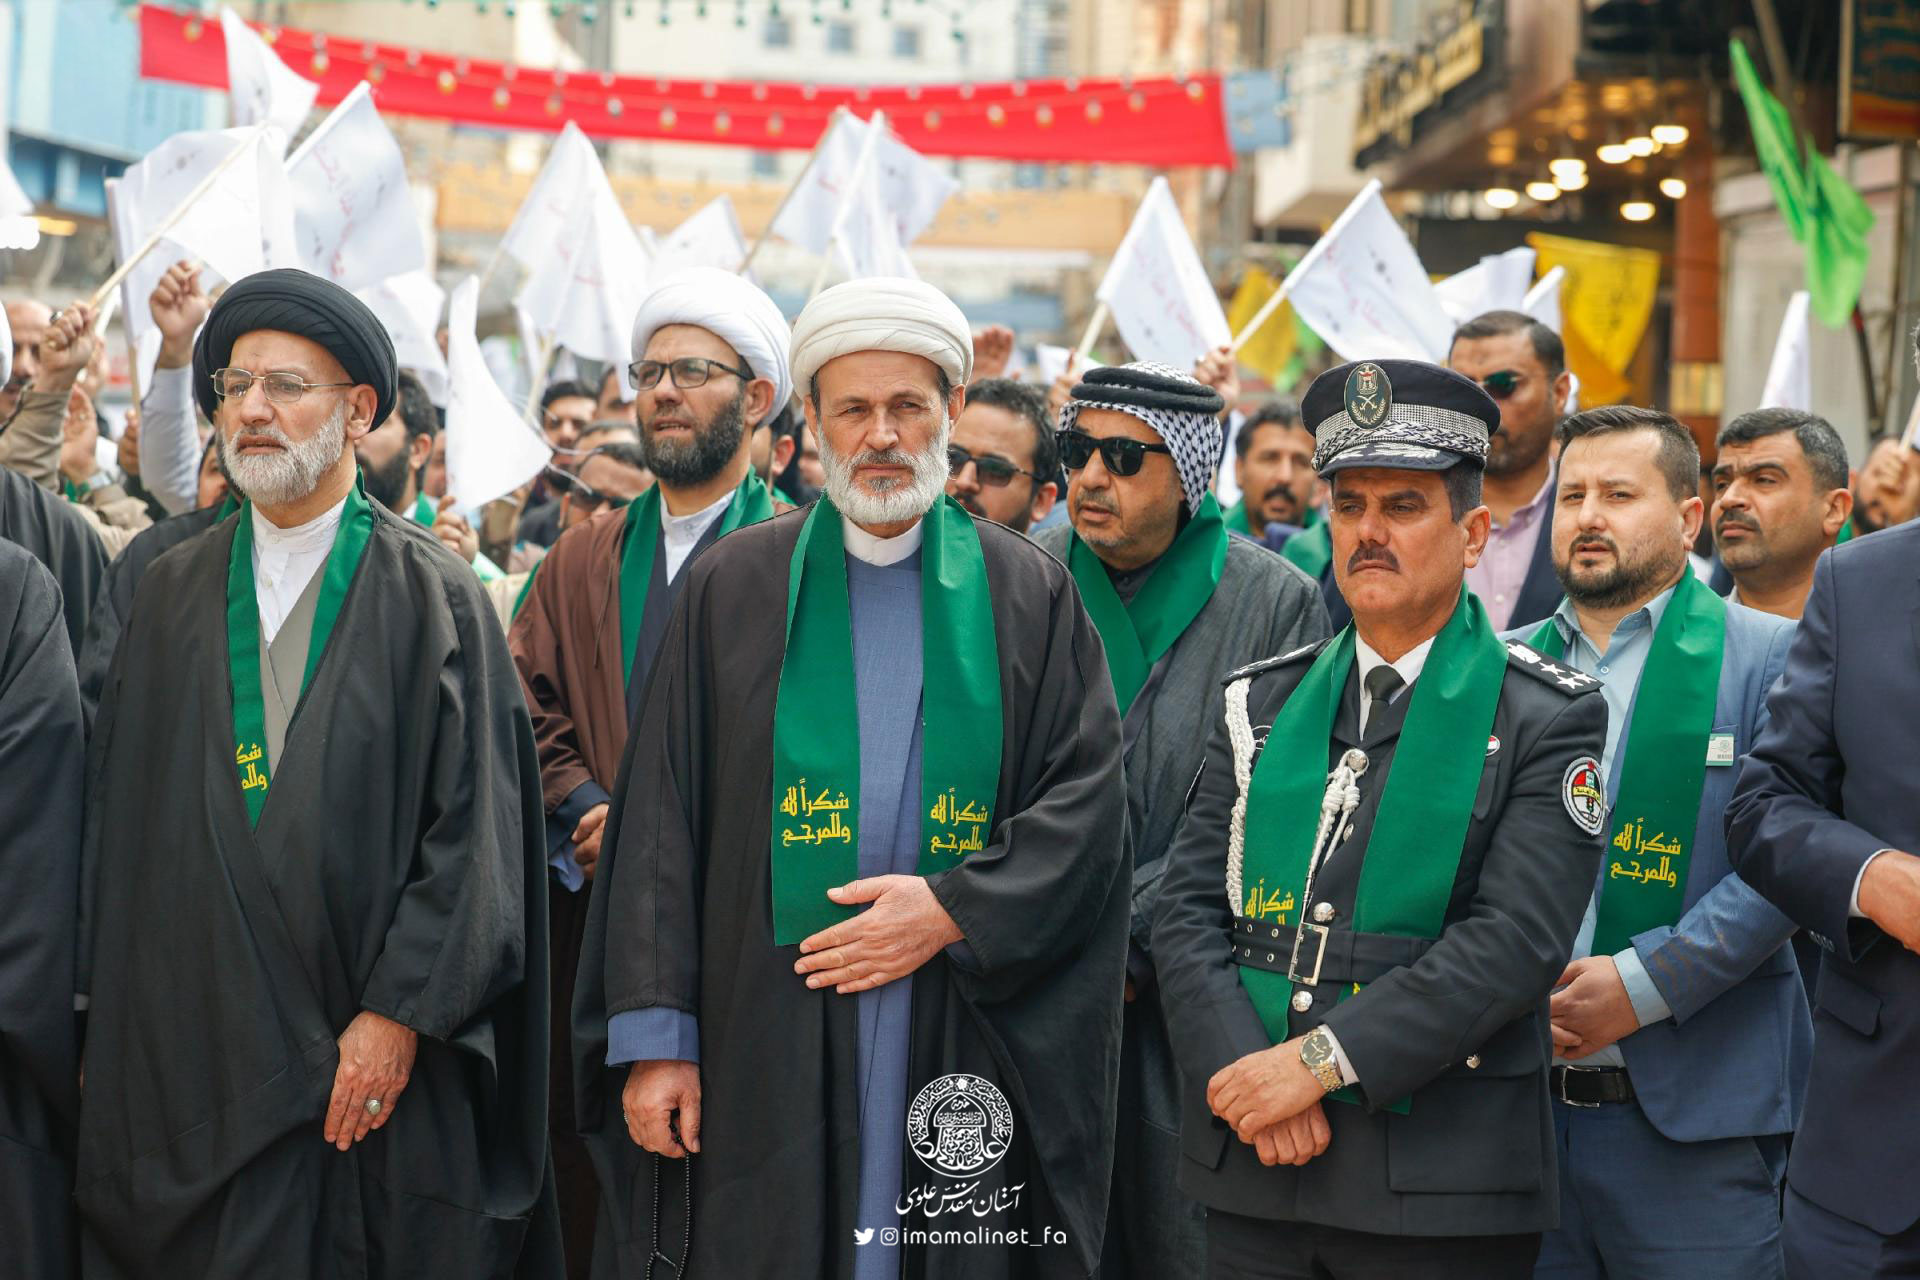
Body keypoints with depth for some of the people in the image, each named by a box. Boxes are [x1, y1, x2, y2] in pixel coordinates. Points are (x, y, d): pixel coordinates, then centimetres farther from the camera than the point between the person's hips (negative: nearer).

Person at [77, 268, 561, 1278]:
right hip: (182, 1050, 3)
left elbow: (471, 825, -6)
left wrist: (400, 1013, -13)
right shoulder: (170, 595, 10)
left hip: (373, 1056, -3)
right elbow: (116, 811, 10)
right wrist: (101, 1009, 4)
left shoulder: (432, 597, -1)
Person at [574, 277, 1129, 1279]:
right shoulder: (732, 587, 6)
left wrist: (957, 910, -13)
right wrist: (654, 1033, -4)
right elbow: (662, 817, 2)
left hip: (969, 1039, 1)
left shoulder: (1030, 595, 8)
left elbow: (1087, 799, 2)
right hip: (770, 1038, 0)